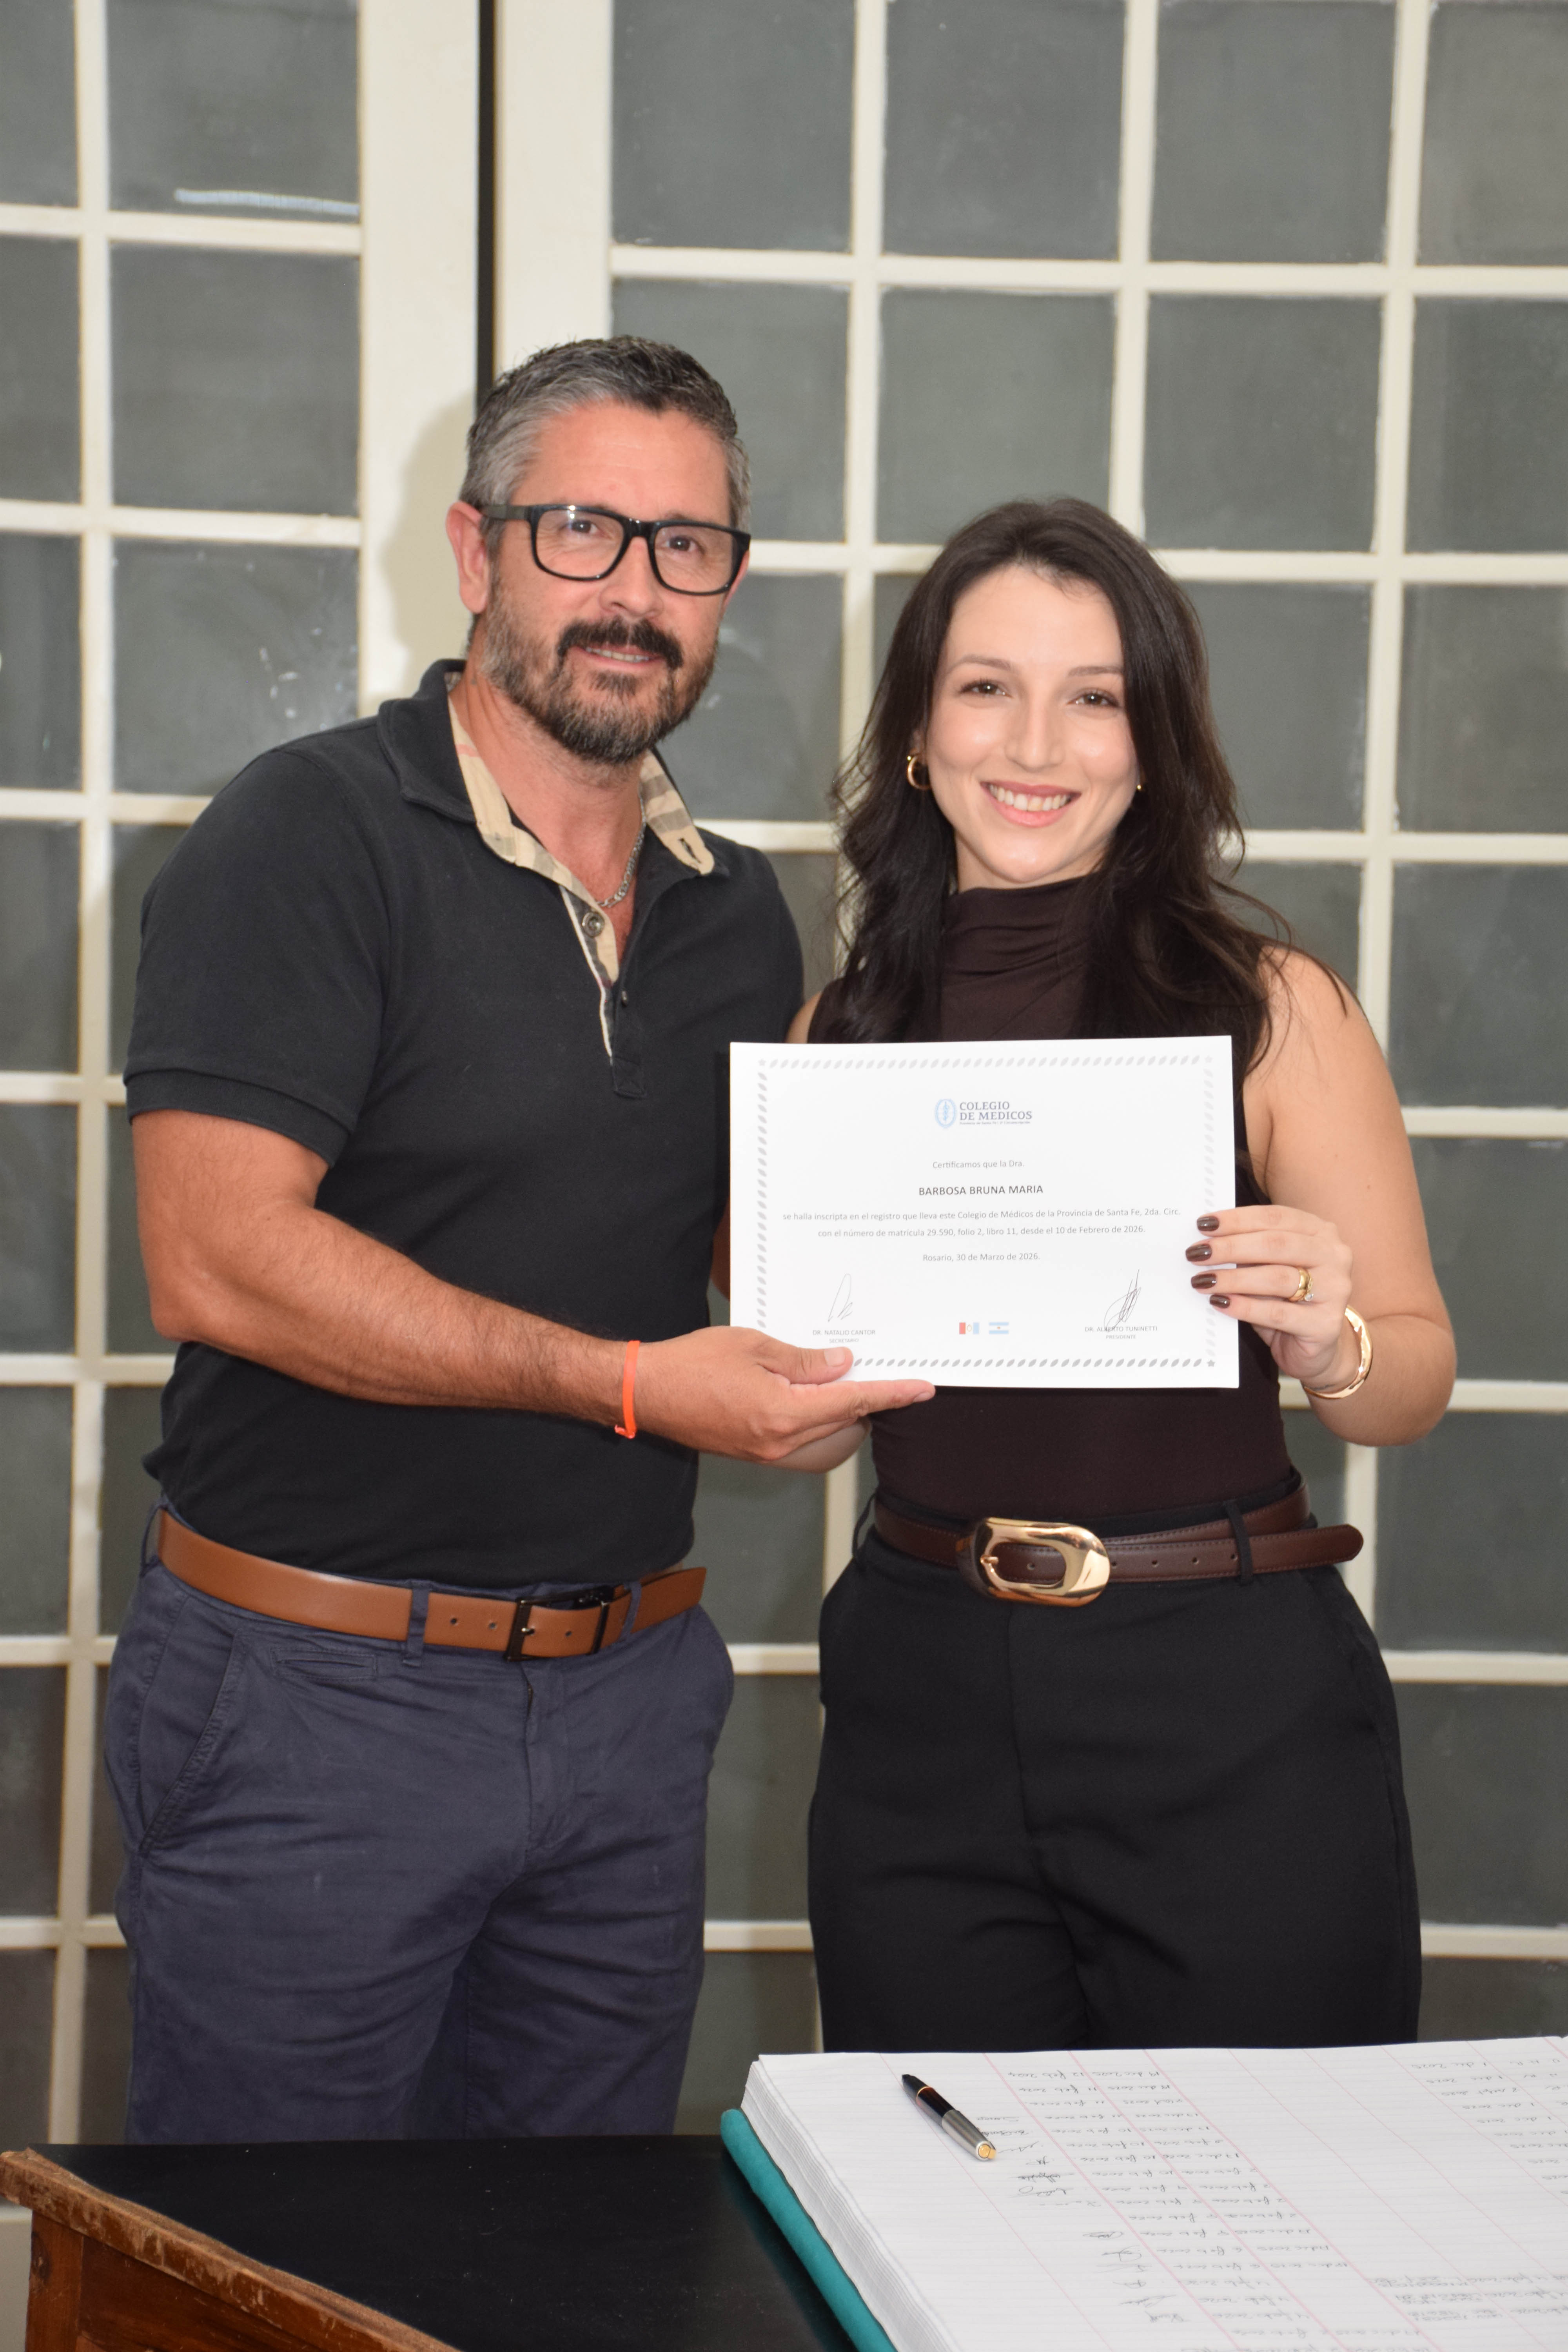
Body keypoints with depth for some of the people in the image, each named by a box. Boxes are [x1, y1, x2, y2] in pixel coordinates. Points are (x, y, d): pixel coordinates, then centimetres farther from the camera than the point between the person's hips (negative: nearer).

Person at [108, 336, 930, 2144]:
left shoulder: (738, 915, 11)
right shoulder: (312, 832, -10)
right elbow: (217, 1259, -20)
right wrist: (629, 1384, -21)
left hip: (629, 1699, 6)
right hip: (318, 1690, -6)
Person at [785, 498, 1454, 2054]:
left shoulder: (1273, 1009, -3)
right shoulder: (843, 1033, 5)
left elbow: (1418, 1379, 0)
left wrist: (1325, 1342, -20)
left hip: (1233, 1708, -2)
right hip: (922, 1704, 3)